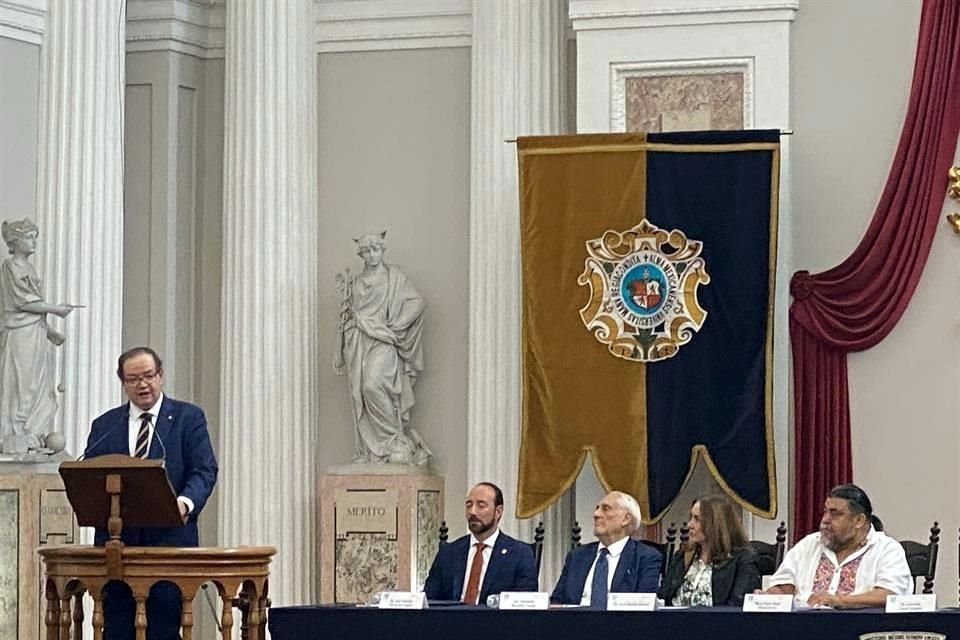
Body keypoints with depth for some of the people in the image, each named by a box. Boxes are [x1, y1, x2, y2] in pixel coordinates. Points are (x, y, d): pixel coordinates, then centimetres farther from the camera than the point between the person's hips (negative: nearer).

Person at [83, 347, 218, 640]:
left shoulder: (188, 418, 6)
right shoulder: (105, 426, 16)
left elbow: (205, 470, -3)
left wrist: (185, 502, -24)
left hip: (169, 541, -3)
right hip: (117, 543, 3)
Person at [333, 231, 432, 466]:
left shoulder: (394, 277, 5)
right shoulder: (357, 282, 19)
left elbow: (417, 302, -2)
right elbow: (349, 312, 18)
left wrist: (396, 326, -7)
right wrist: (345, 291, 6)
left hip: (382, 342, -5)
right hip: (359, 344, 5)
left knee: (373, 385, -26)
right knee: (359, 393, -4)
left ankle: (396, 440, -17)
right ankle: (369, 450, -2)